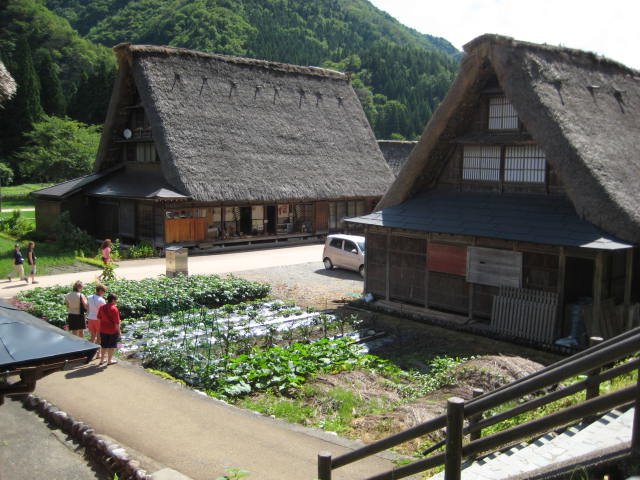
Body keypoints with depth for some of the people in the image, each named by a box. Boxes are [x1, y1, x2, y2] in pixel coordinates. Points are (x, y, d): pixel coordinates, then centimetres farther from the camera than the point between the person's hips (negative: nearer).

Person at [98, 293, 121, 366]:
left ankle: (102, 360, 23)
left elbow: (99, 318, 9)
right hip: (112, 330, -6)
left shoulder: (102, 307, 1)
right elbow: (116, 322, -17)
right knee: (111, 346, 8)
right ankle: (109, 360, 16)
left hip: (103, 330, 6)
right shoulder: (114, 309, -19)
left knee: (104, 346, 17)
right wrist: (119, 331, -8)